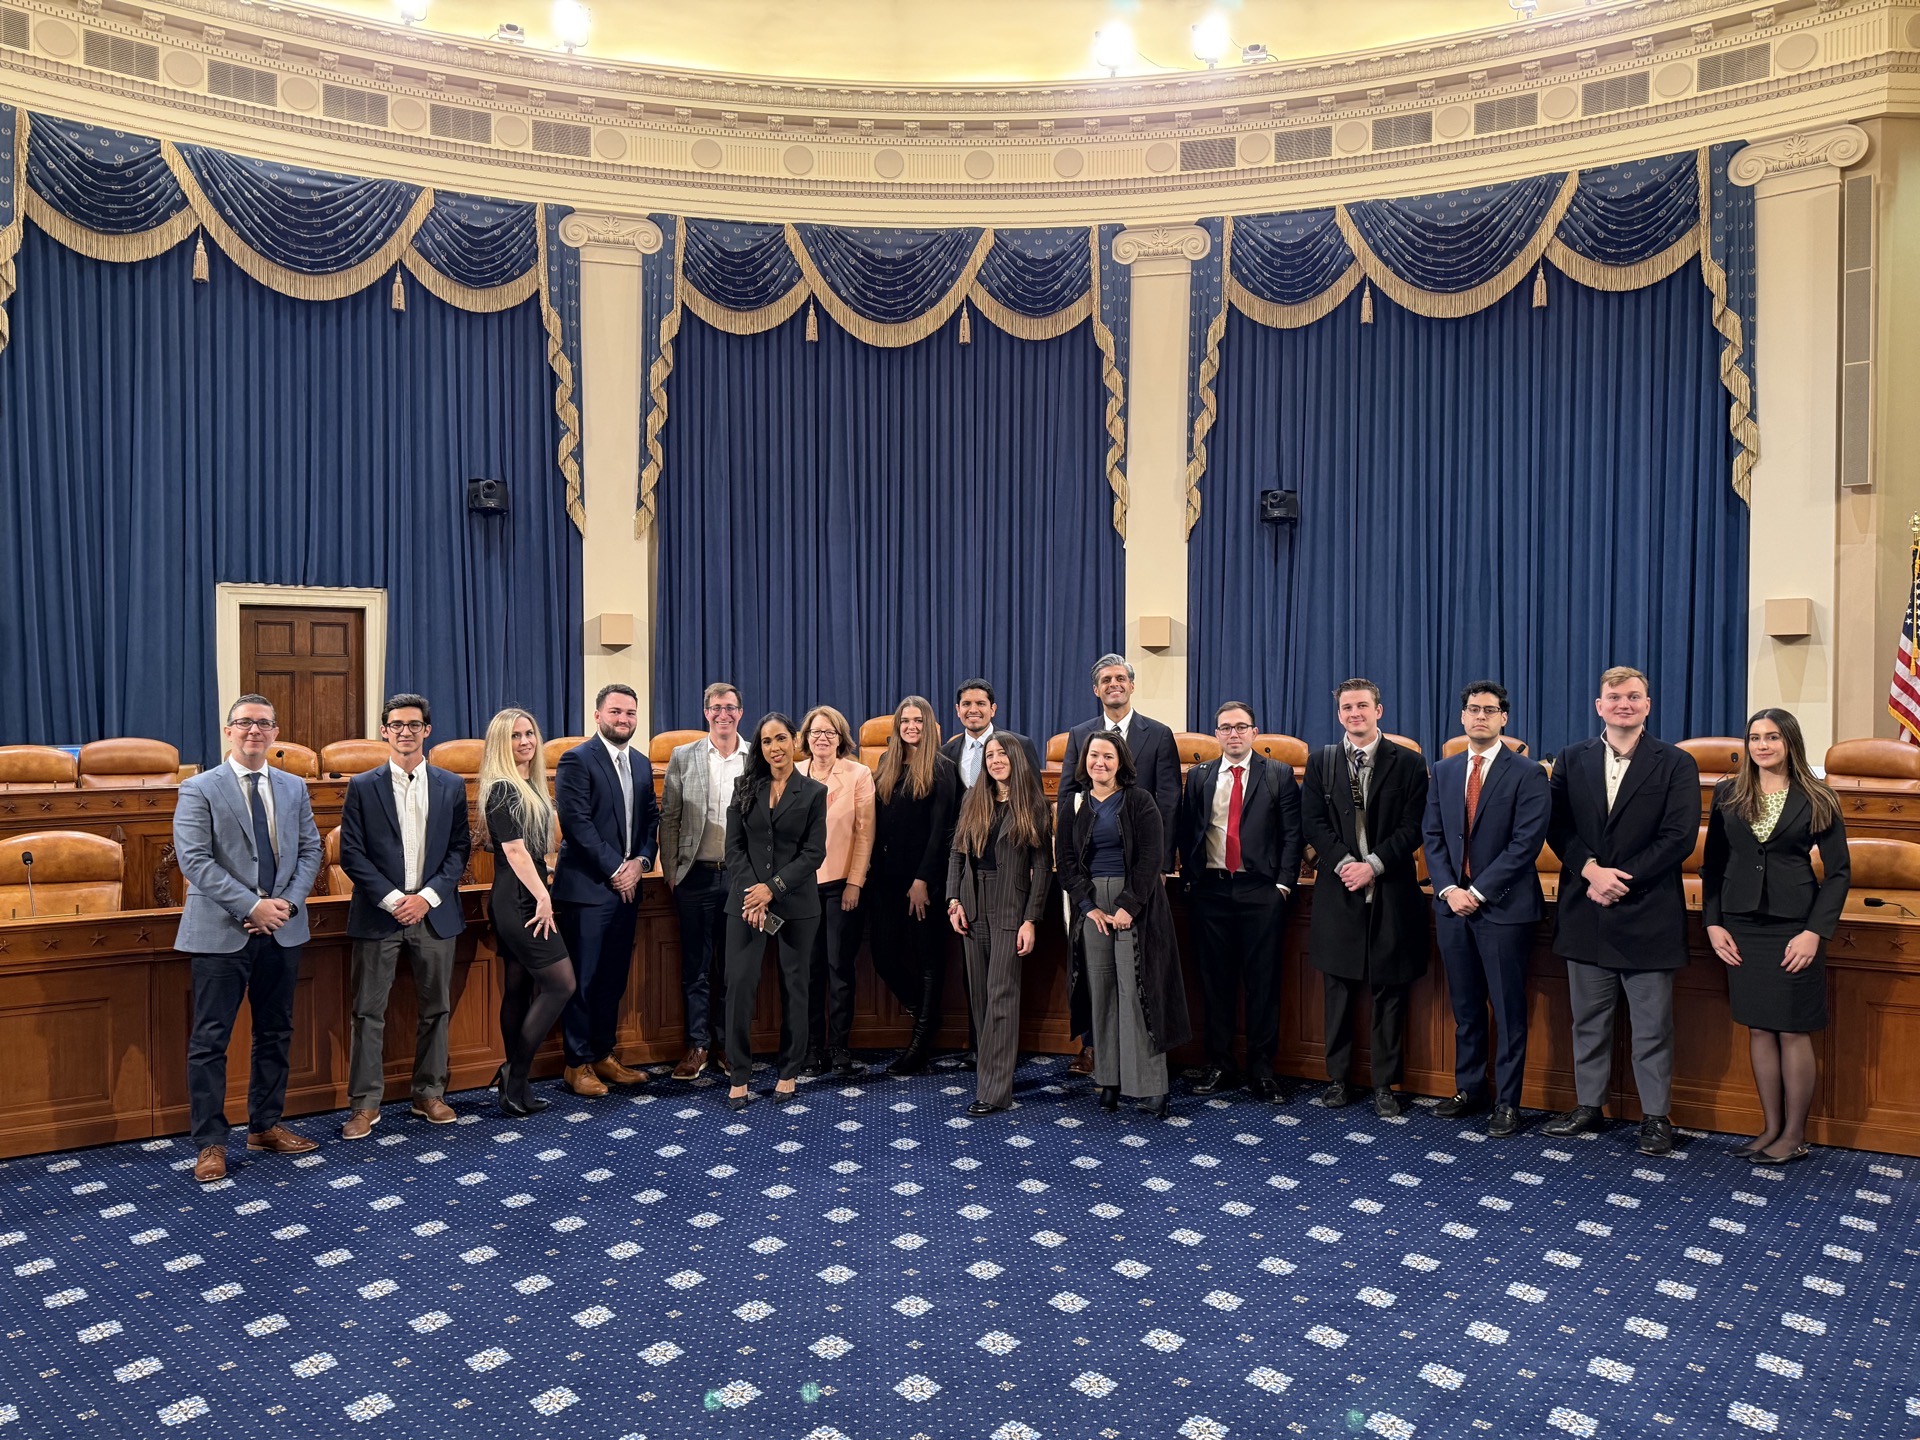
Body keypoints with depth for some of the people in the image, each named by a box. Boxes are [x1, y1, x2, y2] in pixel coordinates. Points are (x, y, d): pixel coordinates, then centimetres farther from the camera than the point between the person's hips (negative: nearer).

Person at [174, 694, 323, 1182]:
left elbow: (310, 851, 8)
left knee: (276, 1033, 13)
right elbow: (194, 859, -12)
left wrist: (287, 902, -8)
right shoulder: (199, 789, -4)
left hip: (283, 929, 5)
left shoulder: (294, 788, 10)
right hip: (221, 932, -4)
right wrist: (250, 907, -18)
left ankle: (265, 1125, 26)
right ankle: (210, 1142, 11)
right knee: (210, 1039, 1)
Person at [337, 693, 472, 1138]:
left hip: (435, 913, 2)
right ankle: (365, 1104, 12)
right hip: (378, 914, -1)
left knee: (435, 1009, 8)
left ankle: (429, 1094, 22)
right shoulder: (362, 786, 2)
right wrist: (392, 899, -12)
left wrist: (428, 896, -8)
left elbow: (459, 849, 4)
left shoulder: (451, 785, 6)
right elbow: (351, 853, -3)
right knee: (369, 1012, 2)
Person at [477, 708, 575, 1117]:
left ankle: (513, 1083, 19)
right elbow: (514, 851, -17)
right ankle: (515, 1078, 3)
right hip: (519, 900, -9)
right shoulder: (501, 788, -13)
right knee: (562, 984, -6)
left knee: (519, 991, 12)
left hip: (523, 900, 9)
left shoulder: (529, 785, 13)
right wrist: (542, 897, -16)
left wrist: (541, 894, 12)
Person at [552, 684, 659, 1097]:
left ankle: (604, 1056, 24)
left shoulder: (641, 764, 14)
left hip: (626, 885, 7)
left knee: (614, 978, 12)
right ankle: (578, 1064, 12)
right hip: (587, 887, -7)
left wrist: (639, 862, -3)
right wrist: (614, 869, -14)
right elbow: (576, 823, -15)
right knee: (583, 978, 1)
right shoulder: (577, 760, -8)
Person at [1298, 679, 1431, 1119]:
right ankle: (1338, 1078, 20)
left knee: (1389, 991, 5)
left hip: (1391, 892, -1)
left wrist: (1372, 864, -15)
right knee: (1338, 990, 9)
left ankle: (1385, 1084, 16)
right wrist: (1345, 863, -13)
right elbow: (1312, 823, 1)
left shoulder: (1408, 763, 1)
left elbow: (1413, 828, -4)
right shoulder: (1321, 762, 7)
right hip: (1338, 891, 2)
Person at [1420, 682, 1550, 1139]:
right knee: (1465, 1007, 13)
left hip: (1504, 907, -4)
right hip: (1453, 903, 5)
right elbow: (1433, 836, 7)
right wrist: (1448, 889, -7)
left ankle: (1506, 1102, 13)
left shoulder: (1527, 774, -5)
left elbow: (1526, 843, -13)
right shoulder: (1444, 771, 10)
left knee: (1508, 1010, 3)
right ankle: (1468, 1089, 25)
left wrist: (1478, 891, -15)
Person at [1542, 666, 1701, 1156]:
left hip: (1647, 913, -3)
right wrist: (1591, 869, -14)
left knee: (1652, 1026, 6)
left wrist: (1621, 878, -15)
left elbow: (1679, 838, -10)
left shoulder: (1676, 764, -2)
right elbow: (1557, 826, 2)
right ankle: (1589, 1105, 26)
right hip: (1586, 910, 3)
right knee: (1588, 1019, 14)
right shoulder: (1572, 760, 7)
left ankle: (1656, 1116, 19)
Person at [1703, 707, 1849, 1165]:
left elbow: (1839, 871, -2)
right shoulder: (1728, 794, 4)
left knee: (1793, 1032, 3)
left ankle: (1794, 1136, 15)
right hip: (1741, 926, 3)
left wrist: (1816, 931, -11)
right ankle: (1771, 1127, 20)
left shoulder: (1817, 800, -2)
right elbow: (1712, 864, 7)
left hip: (1793, 928, -3)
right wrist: (1713, 923, -1)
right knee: (1759, 1030, 9)